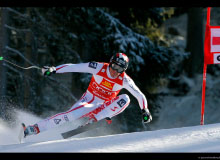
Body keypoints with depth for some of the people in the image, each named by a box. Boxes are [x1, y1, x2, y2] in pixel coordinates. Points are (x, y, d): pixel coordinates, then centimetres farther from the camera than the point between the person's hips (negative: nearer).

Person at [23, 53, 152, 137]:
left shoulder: (124, 80, -13)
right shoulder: (99, 68, -16)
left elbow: (140, 95, -3)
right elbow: (74, 67, -16)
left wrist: (145, 110, -16)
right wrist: (54, 69, -23)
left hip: (103, 106, 2)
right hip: (88, 100, -2)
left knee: (125, 99, -24)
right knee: (71, 115, -30)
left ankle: (94, 118, -26)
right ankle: (35, 128, -28)